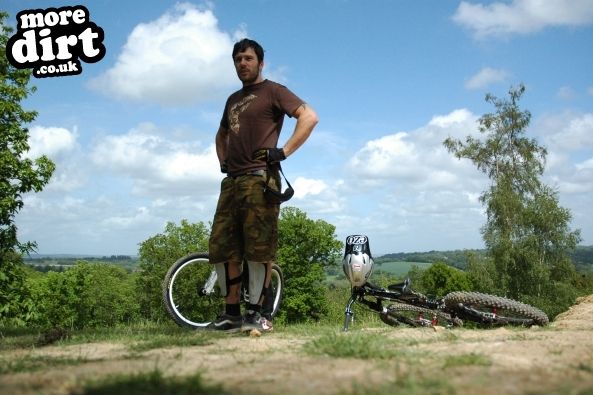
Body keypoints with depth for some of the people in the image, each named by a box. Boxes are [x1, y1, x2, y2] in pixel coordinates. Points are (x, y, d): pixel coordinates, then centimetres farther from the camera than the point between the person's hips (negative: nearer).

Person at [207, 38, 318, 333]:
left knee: (259, 249, -9)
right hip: (231, 181, 8)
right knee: (221, 248, 2)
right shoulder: (233, 100, 26)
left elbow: (309, 117, -9)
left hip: (259, 179, -7)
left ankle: (255, 313, -2)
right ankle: (231, 312, 10)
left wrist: (284, 151, -13)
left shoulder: (272, 91, 4)